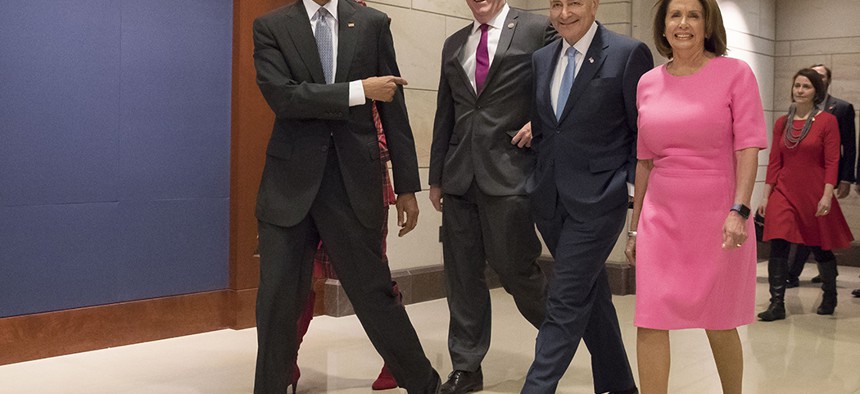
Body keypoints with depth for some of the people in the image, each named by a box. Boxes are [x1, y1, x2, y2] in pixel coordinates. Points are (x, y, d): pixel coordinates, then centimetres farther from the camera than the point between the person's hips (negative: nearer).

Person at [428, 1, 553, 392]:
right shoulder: (454, 44, 16)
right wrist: (436, 176, 16)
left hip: (509, 172, -5)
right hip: (460, 176, 5)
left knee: (515, 267, -2)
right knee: (461, 273, 6)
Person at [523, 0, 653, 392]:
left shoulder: (628, 54, -8)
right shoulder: (542, 58, 10)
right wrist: (539, 176, 10)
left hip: (597, 199, -6)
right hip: (550, 199, 7)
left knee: (565, 304, -7)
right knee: (590, 296, 17)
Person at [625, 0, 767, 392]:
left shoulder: (735, 73, -3)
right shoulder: (648, 83, 7)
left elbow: (748, 148, -9)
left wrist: (739, 211, -21)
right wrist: (635, 226, 13)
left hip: (717, 220, -3)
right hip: (661, 219, 3)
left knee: (719, 325, 9)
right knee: (650, 323, -2)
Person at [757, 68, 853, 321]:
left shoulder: (827, 121, -4)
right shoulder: (782, 123, 7)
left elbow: (832, 162, -8)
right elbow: (774, 162, 8)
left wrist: (827, 196, -15)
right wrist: (766, 195, 4)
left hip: (814, 194, -2)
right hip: (783, 193, 3)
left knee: (820, 248, 10)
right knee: (778, 247, -9)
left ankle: (830, 297, 33)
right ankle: (777, 304, -4)